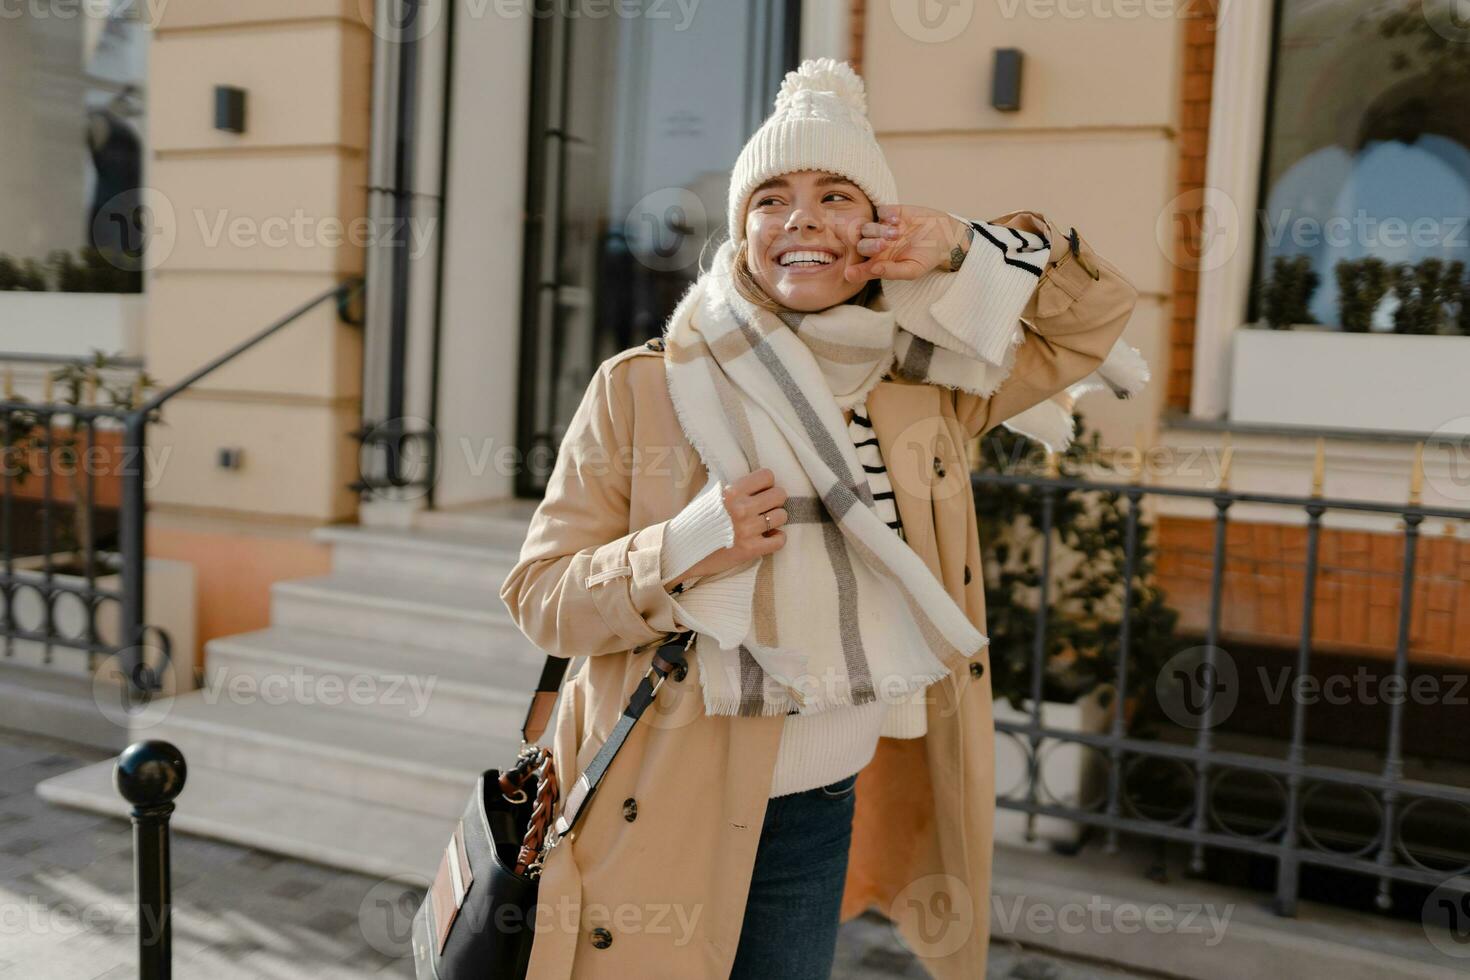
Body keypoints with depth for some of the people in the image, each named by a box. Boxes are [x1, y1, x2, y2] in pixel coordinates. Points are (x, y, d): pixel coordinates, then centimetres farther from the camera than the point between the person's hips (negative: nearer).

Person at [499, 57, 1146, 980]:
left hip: (819, 813, 3)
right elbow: (542, 593, -8)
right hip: (660, 814, -3)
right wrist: (683, 554, -26)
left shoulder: (928, 385, -1)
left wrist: (962, 251, -9)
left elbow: (1098, 310, 9)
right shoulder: (641, 390, -10)